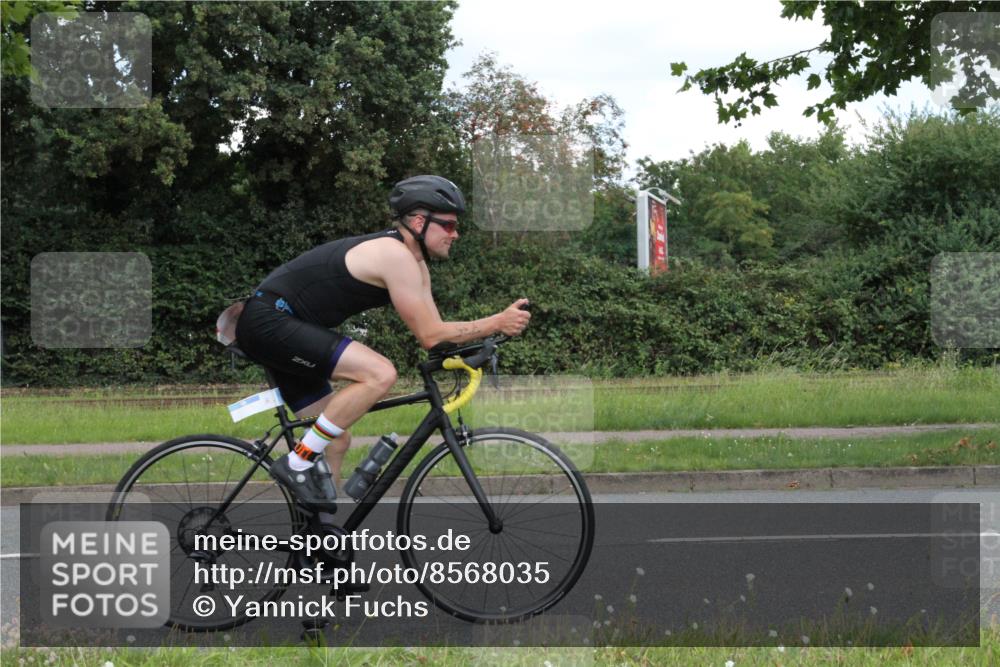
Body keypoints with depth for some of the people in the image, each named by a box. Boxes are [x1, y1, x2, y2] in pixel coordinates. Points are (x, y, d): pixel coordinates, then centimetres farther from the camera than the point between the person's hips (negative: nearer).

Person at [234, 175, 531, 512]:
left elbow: (433, 330, 12)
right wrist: (497, 323, -14)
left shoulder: (414, 263, 13)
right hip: (269, 320, -11)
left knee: (336, 441, 13)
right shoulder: (395, 255, -18)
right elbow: (429, 336, -17)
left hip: (272, 326, 11)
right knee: (380, 373, -25)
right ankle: (298, 462, -16)